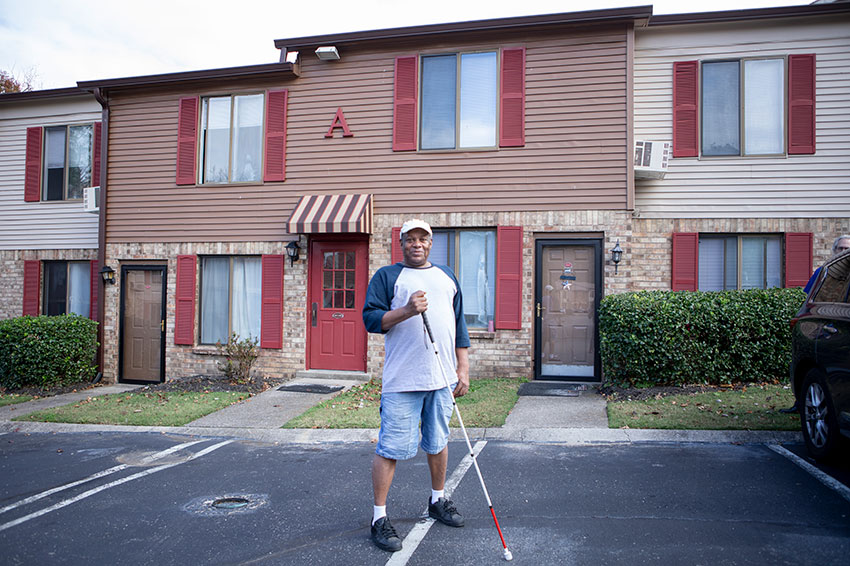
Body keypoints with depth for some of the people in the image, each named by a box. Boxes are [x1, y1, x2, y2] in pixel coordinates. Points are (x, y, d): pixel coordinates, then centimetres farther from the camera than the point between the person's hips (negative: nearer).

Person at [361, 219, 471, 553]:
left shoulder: (447, 277, 17)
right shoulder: (386, 276, 3)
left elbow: (459, 325, 17)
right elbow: (371, 319, -6)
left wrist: (463, 369, 11)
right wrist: (406, 310, -21)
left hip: (442, 376, 5)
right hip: (402, 379, -4)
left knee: (438, 442, 17)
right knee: (391, 447, -3)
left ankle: (438, 501, 36)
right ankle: (379, 518, 10)